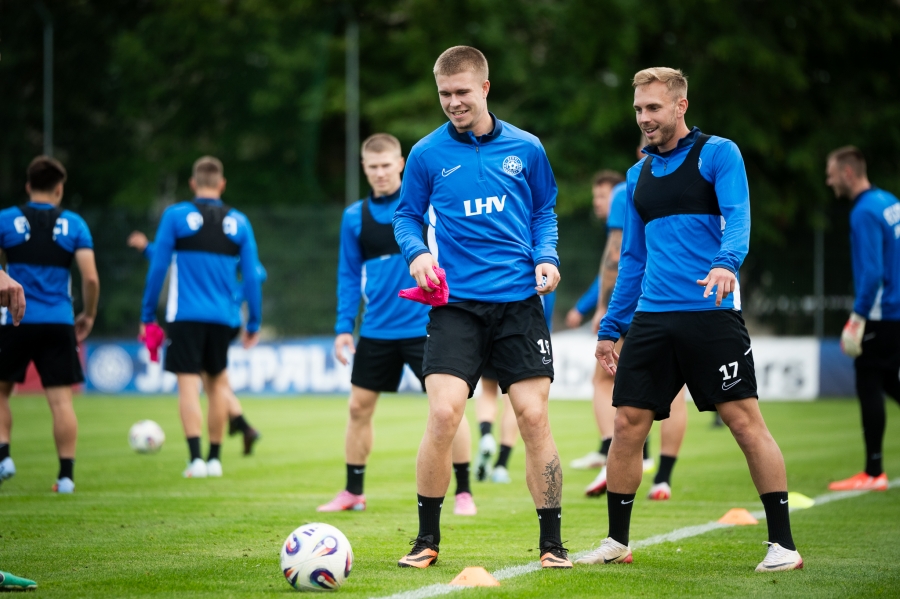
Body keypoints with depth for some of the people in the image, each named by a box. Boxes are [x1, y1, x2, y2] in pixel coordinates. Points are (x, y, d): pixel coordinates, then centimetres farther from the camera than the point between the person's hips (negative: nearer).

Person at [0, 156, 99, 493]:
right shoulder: (74, 224, 3)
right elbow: (90, 278, -2)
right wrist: (89, 315, 11)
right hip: (59, 323, 1)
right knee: (61, 399, 1)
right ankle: (66, 475, -1)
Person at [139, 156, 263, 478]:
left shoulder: (175, 215, -1)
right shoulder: (238, 222, 6)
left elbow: (158, 267, -2)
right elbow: (252, 276, 6)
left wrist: (147, 315, 4)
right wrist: (253, 324, 14)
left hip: (185, 315, -3)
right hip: (224, 317, 3)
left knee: (188, 382, -4)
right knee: (217, 380, 16)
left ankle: (196, 458, -15)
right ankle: (214, 458, 18)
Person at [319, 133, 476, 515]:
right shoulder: (355, 218, 5)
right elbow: (349, 276, 10)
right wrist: (343, 328, 3)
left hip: (425, 326, -3)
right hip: (376, 330, 3)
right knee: (359, 407, 5)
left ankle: (464, 492, 3)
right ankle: (353, 493, 19)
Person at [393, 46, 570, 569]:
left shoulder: (525, 148, 5)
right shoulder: (428, 154, 2)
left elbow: (545, 211, 17)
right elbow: (407, 216, 12)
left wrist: (546, 257, 0)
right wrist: (416, 251, -8)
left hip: (520, 301, 1)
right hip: (456, 303, -1)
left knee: (534, 415, -4)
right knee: (443, 413, -14)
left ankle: (552, 543, 8)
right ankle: (427, 540, 2)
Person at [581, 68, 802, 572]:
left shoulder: (718, 153, 1)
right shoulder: (639, 175, 18)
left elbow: (738, 218, -14)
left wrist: (726, 263, -35)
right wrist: (611, 328, 19)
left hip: (711, 314, -5)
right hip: (651, 318, 6)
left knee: (746, 421, -8)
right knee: (628, 424, 1)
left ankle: (784, 545, -3)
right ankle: (617, 543, 14)